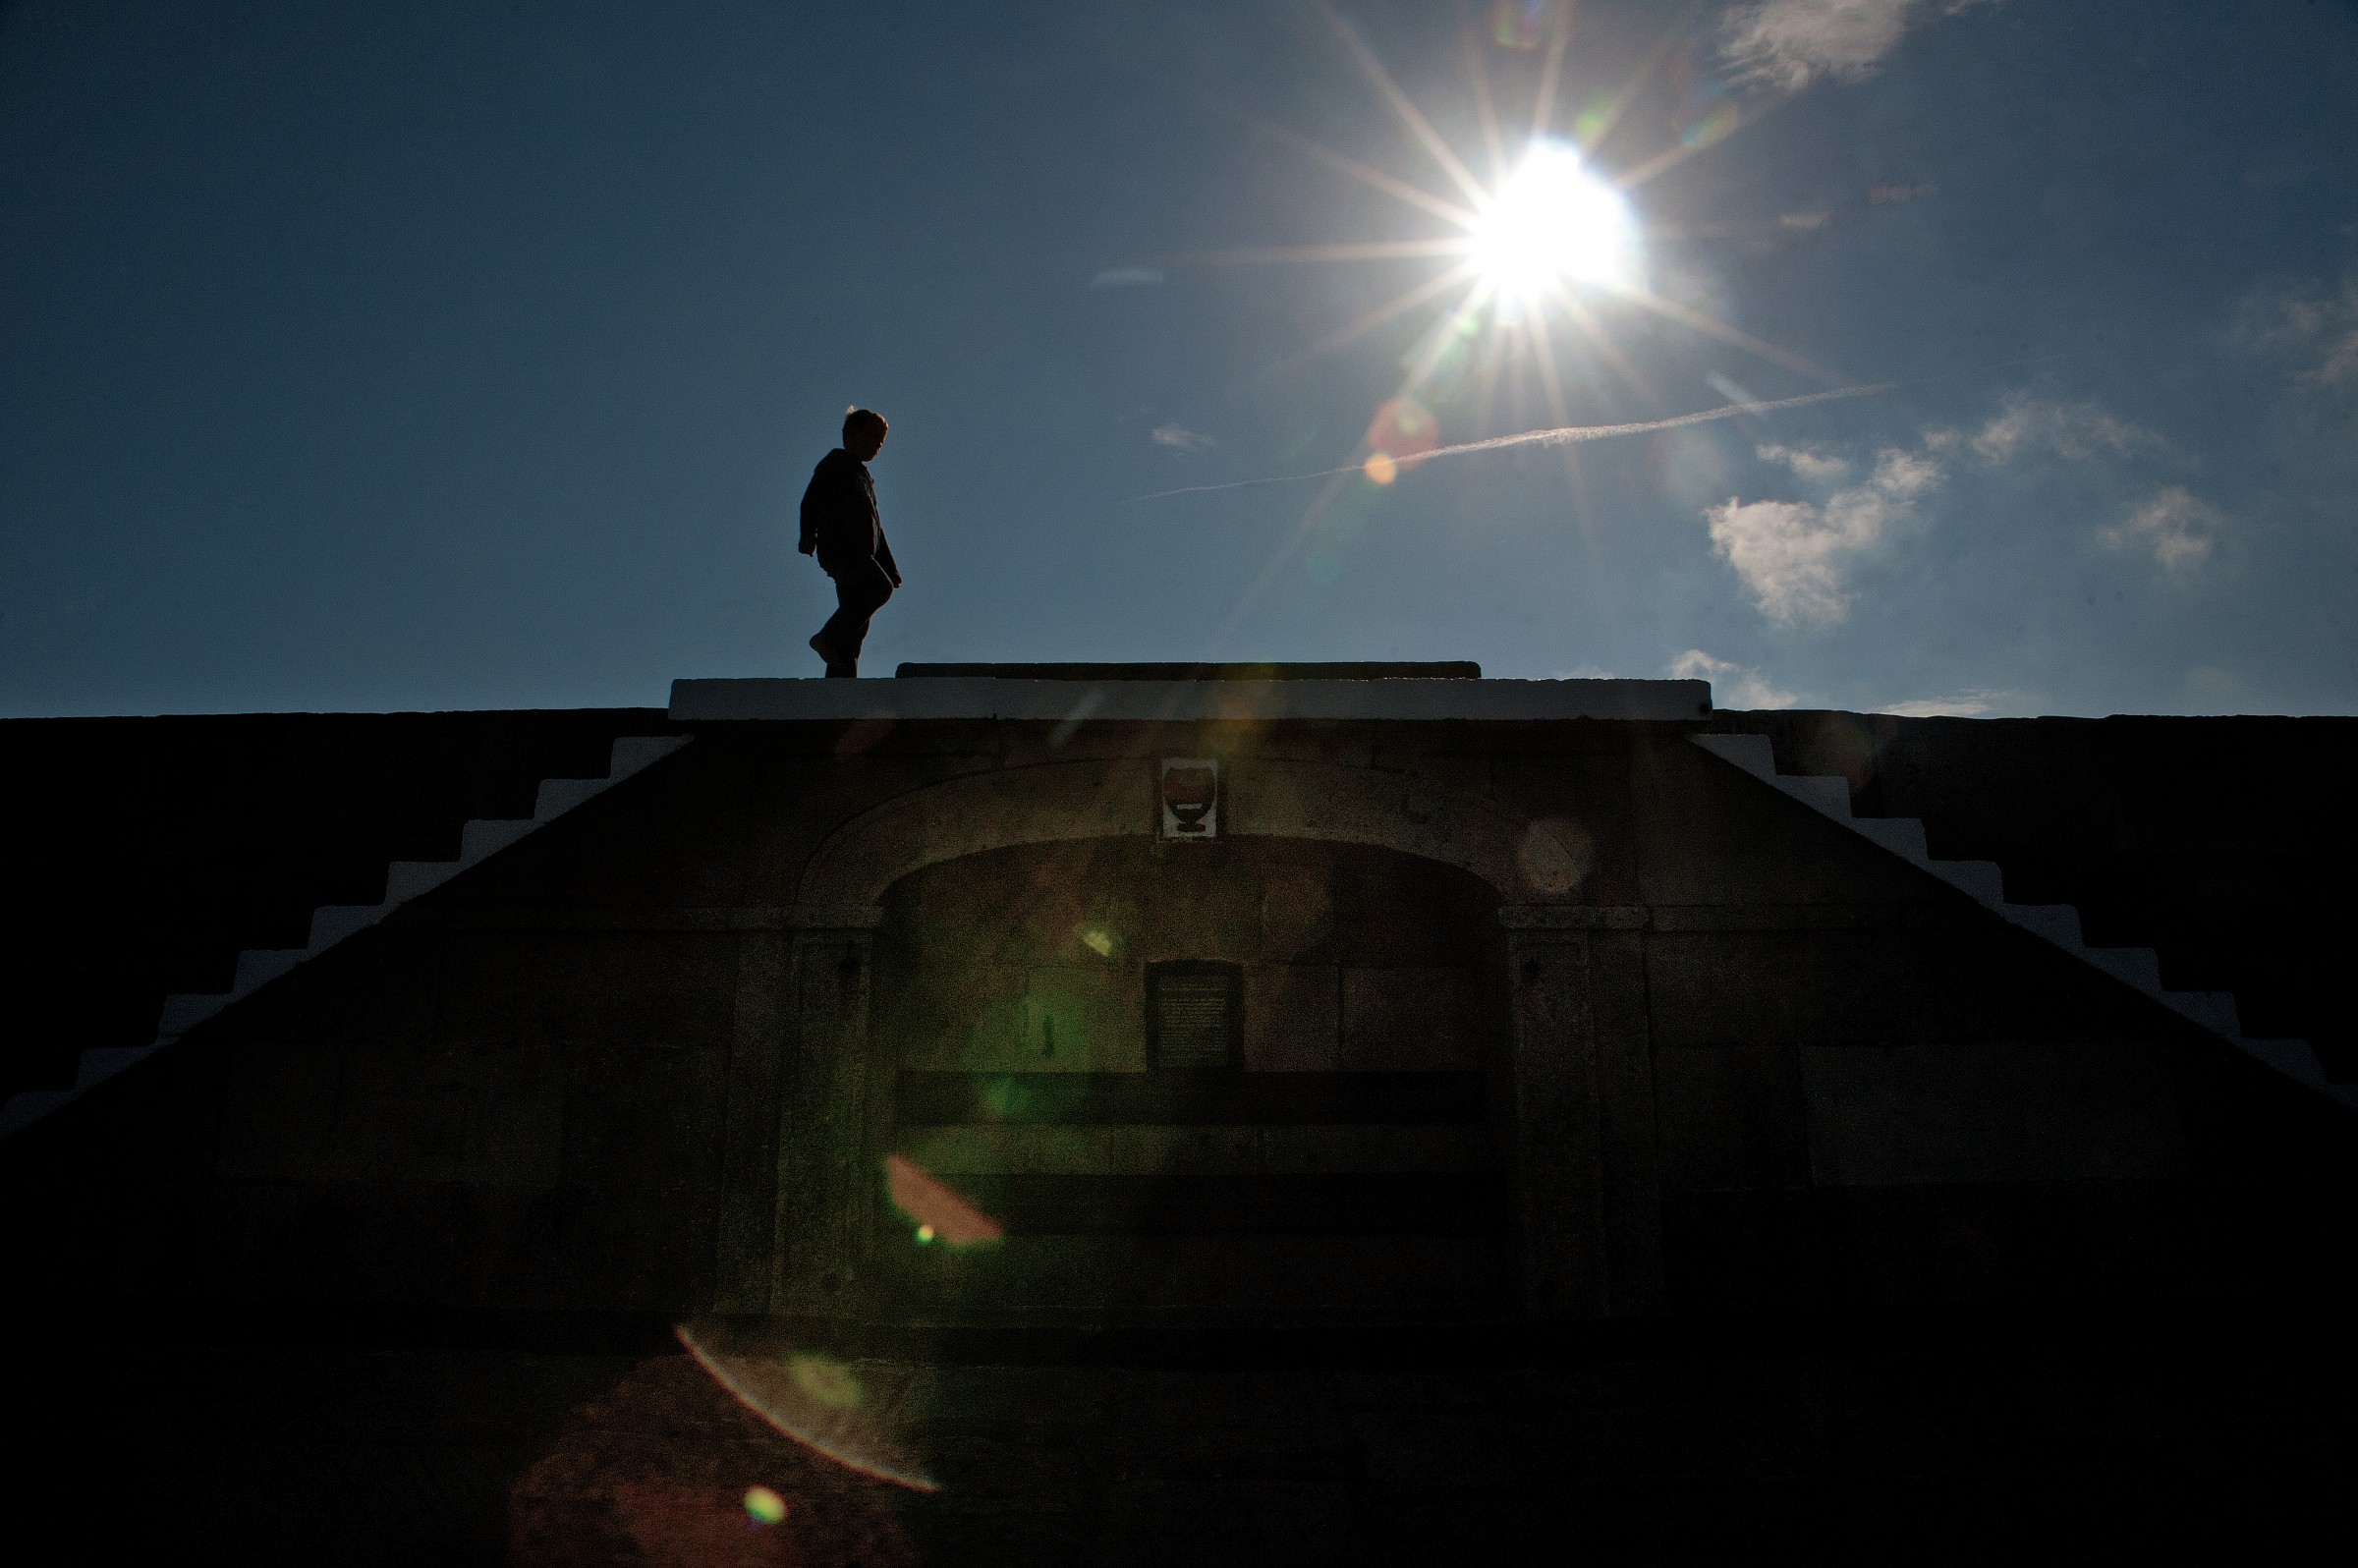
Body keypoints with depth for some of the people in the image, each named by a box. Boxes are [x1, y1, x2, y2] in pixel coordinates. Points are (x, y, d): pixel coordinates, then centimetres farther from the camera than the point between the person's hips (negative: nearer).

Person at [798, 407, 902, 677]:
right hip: (838, 547, -9)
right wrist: (808, 532, -25)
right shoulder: (836, 462, 5)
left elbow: (875, 526, 32)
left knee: (856, 627, 1)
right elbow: (812, 498, -9)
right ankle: (828, 638, -25)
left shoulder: (865, 476, 30)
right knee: (880, 587, -30)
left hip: (861, 555, 9)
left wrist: (890, 568, 27)